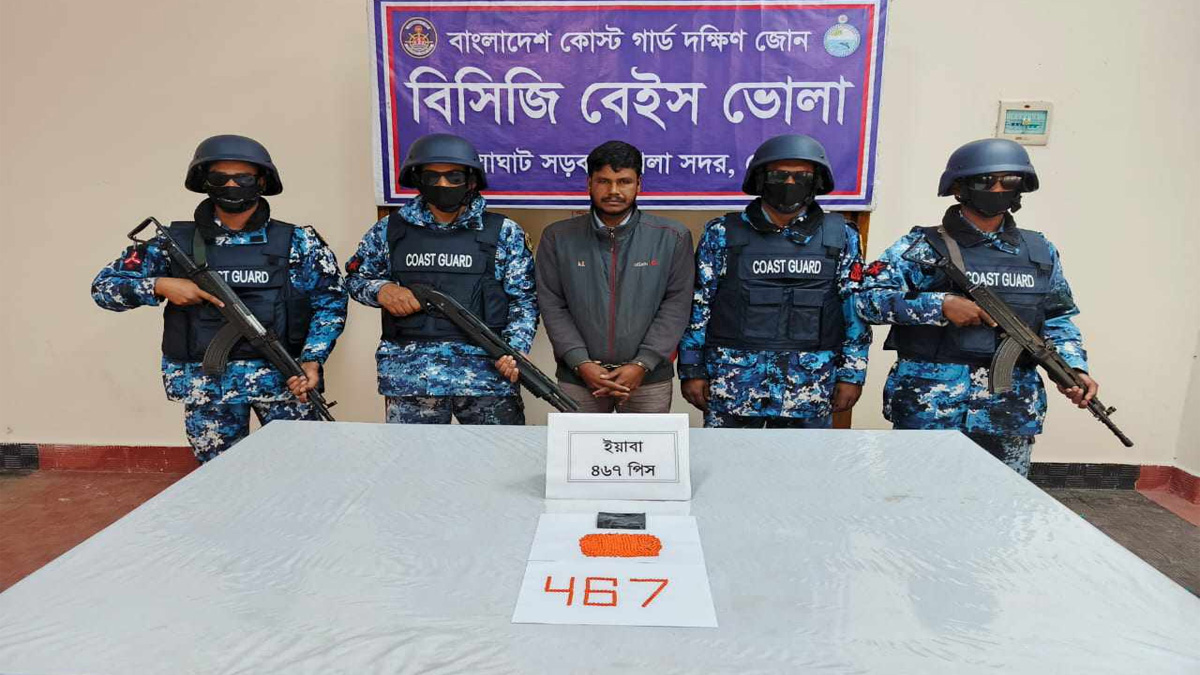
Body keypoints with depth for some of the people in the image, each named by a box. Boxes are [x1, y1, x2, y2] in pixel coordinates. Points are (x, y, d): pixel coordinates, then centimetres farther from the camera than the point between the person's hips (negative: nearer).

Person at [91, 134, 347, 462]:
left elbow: (331, 302, 2)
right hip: (206, 385, 1)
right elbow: (103, 286, 8)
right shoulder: (177, 242, 2)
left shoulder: (298, 242, 0)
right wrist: (160, 285, -11)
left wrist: (312, 360, -10)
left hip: (282, 377, -1)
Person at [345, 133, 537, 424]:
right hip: (410, 375, 1)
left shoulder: (504, 234, 3)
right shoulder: (390, 231, 7)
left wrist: (515, 350, -11)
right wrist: (382, 290, -4)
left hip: (487, 370, -1)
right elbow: (355, 277, 18)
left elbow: (523, 300, 3)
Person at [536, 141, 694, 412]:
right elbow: (552, 306, 0)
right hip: (578, 379, 1)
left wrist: (642, 364, -11)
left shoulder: (673, 237, 0)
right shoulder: (557, 238, 2)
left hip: (650, 379, 0)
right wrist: (581, 363, -11)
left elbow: (676, 304, -2)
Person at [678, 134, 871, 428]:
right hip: (734, 381, -1)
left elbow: (856, 308, 5)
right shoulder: (723, 234, -1)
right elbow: (698, 306, 1)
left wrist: (852, 373, 1)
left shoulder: (841, 237, 3)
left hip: (809, 387, 1)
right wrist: (692, 370, -2)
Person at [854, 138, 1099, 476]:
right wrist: (941, 305, -19)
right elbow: (866, 296, -11)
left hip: (1010, 411, 4)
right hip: (928, 407, -4)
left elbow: (1059, 319, 17)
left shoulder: (1040, 251, 11)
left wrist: (1074, 368, 0)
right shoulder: (922, 246, -3)